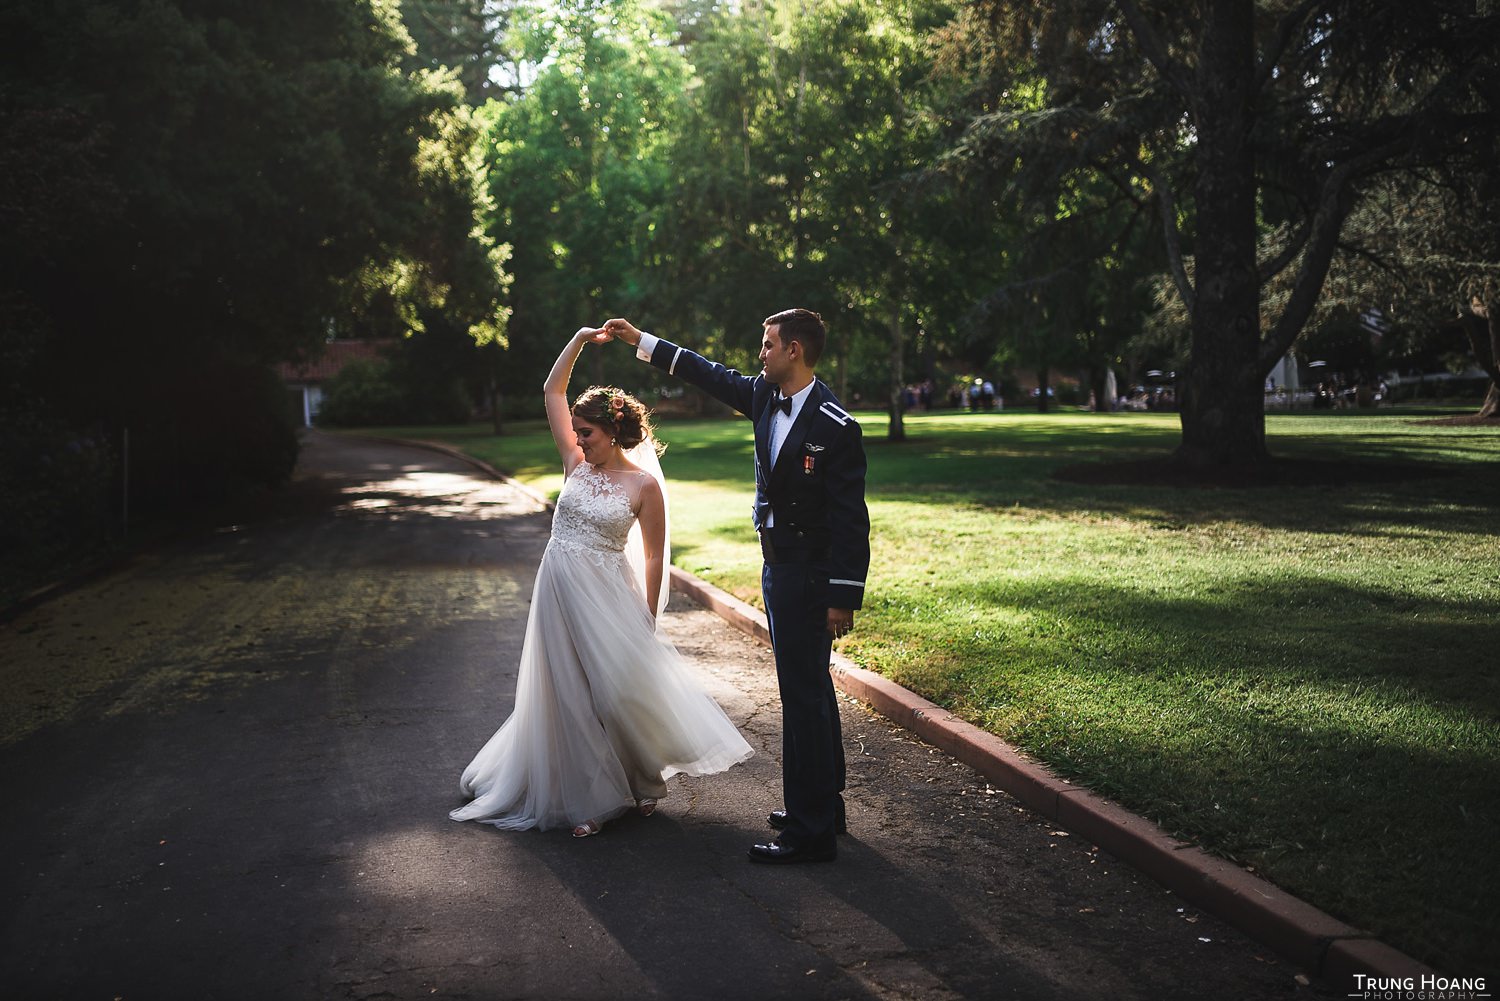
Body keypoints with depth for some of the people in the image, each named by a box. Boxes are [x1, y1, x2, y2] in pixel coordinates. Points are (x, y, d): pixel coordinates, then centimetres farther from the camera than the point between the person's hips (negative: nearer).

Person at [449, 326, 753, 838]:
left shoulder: (643, 483, -8)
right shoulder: (576, 463, 3)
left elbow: (654, 555, -4)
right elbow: (552, 392, 5)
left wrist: (648, 618, -4)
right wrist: (579, 339, -1)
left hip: (607, 595, -4)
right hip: (559, 589, 4)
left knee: (621, 688, 0)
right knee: (571, 695, 7)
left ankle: (643, 777, 28)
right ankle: (590, 798, 18)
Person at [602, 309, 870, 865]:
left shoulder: (836, 426, -19)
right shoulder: (765, 396, 5)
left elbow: (851, 518, -19)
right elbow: (712, 374, 19)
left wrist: (843, 598, -20)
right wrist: (642, 341, 24)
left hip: (808, 573, -9)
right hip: (778, 564, 9)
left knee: (803, 693, -6)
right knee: (810, 688, 18)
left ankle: (810, 831, 2)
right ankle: (824, 804, 32)